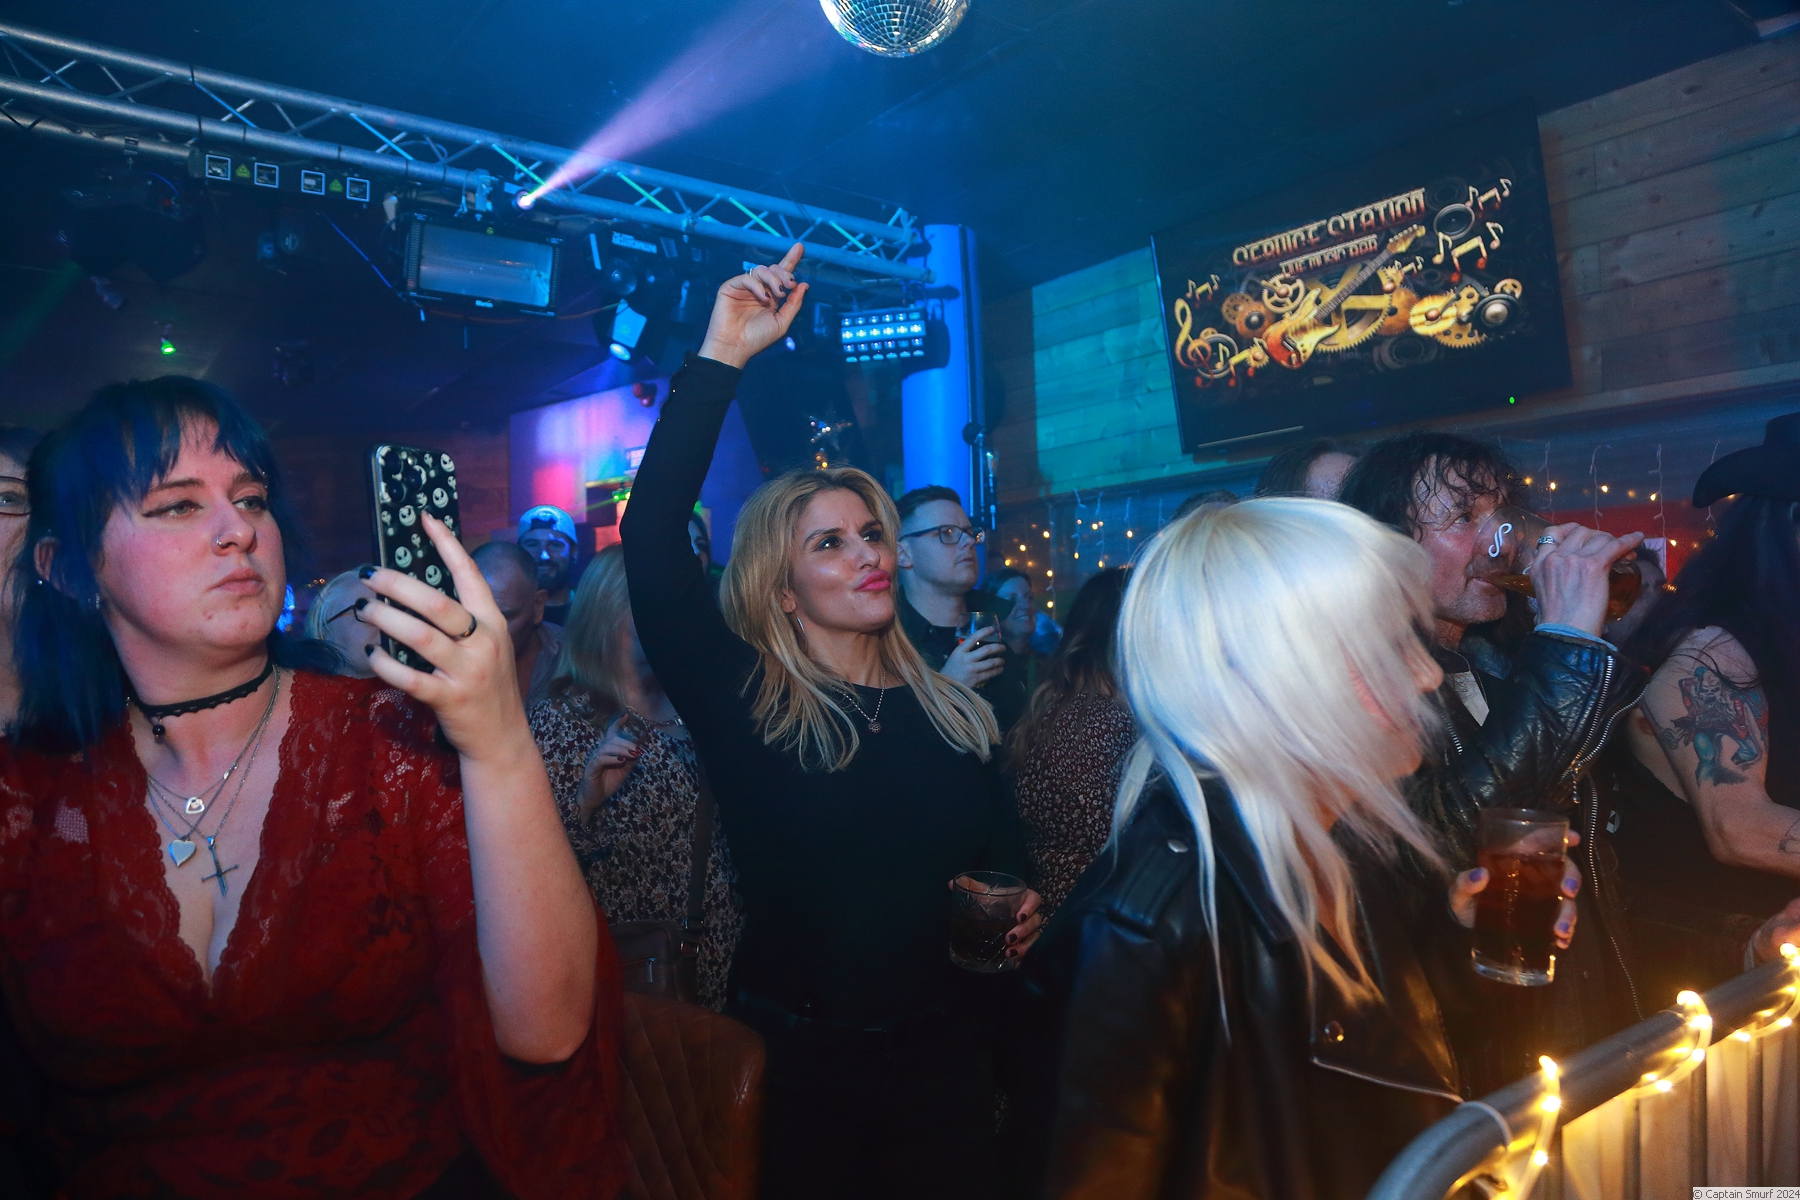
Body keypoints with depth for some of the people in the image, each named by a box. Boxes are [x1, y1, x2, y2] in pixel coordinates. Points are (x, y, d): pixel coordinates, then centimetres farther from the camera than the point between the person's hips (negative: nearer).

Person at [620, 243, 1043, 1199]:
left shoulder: (953, 711, 1)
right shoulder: (744, 705, -10)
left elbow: (1004, 856, 12)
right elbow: (649, 535, -21)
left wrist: (1017, 911, -11)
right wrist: (720, 360, -23)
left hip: (942, 1051, 3)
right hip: (793, 1059, -2)